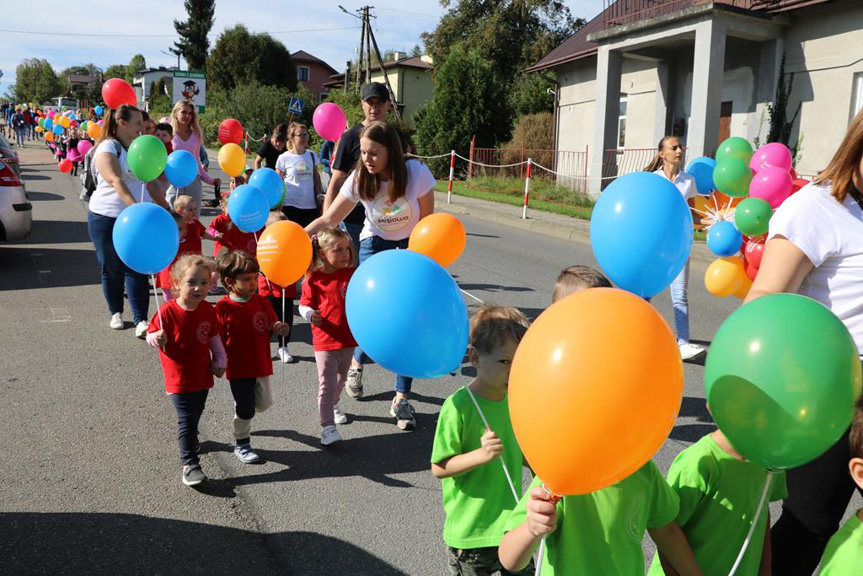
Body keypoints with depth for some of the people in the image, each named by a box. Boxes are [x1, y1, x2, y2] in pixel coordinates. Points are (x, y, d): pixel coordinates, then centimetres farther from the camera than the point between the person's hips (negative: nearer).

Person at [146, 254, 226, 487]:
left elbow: (214, 338, 7)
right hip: (179, 379, -5)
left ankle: (190, 440, 49)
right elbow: (151, 335, -10)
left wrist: (220, 361, 3)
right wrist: (157, 339, -32)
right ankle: (189, 464, 2)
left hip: (202, 377, 5)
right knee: (186, 421, -4)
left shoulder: (208, 310, -4)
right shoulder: (167, 311, -18)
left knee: (194, 417, 23)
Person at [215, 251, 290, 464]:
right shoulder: (223, 307, -15)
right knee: (245, 409, 5)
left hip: (262, 364, 5)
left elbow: (272, 324, 4)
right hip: (239, 368, -4)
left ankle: (241, 408, 46)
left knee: (264, 403, 14)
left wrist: (280, 327, -18)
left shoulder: (260, 302, -1)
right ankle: (241, 444, 27)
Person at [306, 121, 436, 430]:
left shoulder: (417, 172, -21)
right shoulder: (359, 179, -16)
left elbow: (427, 219, -11)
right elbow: (329, 219, -11)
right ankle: (356, 364, 27)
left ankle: (401, 399, 3)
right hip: (375, 245, 1)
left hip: (413, 246, 0)